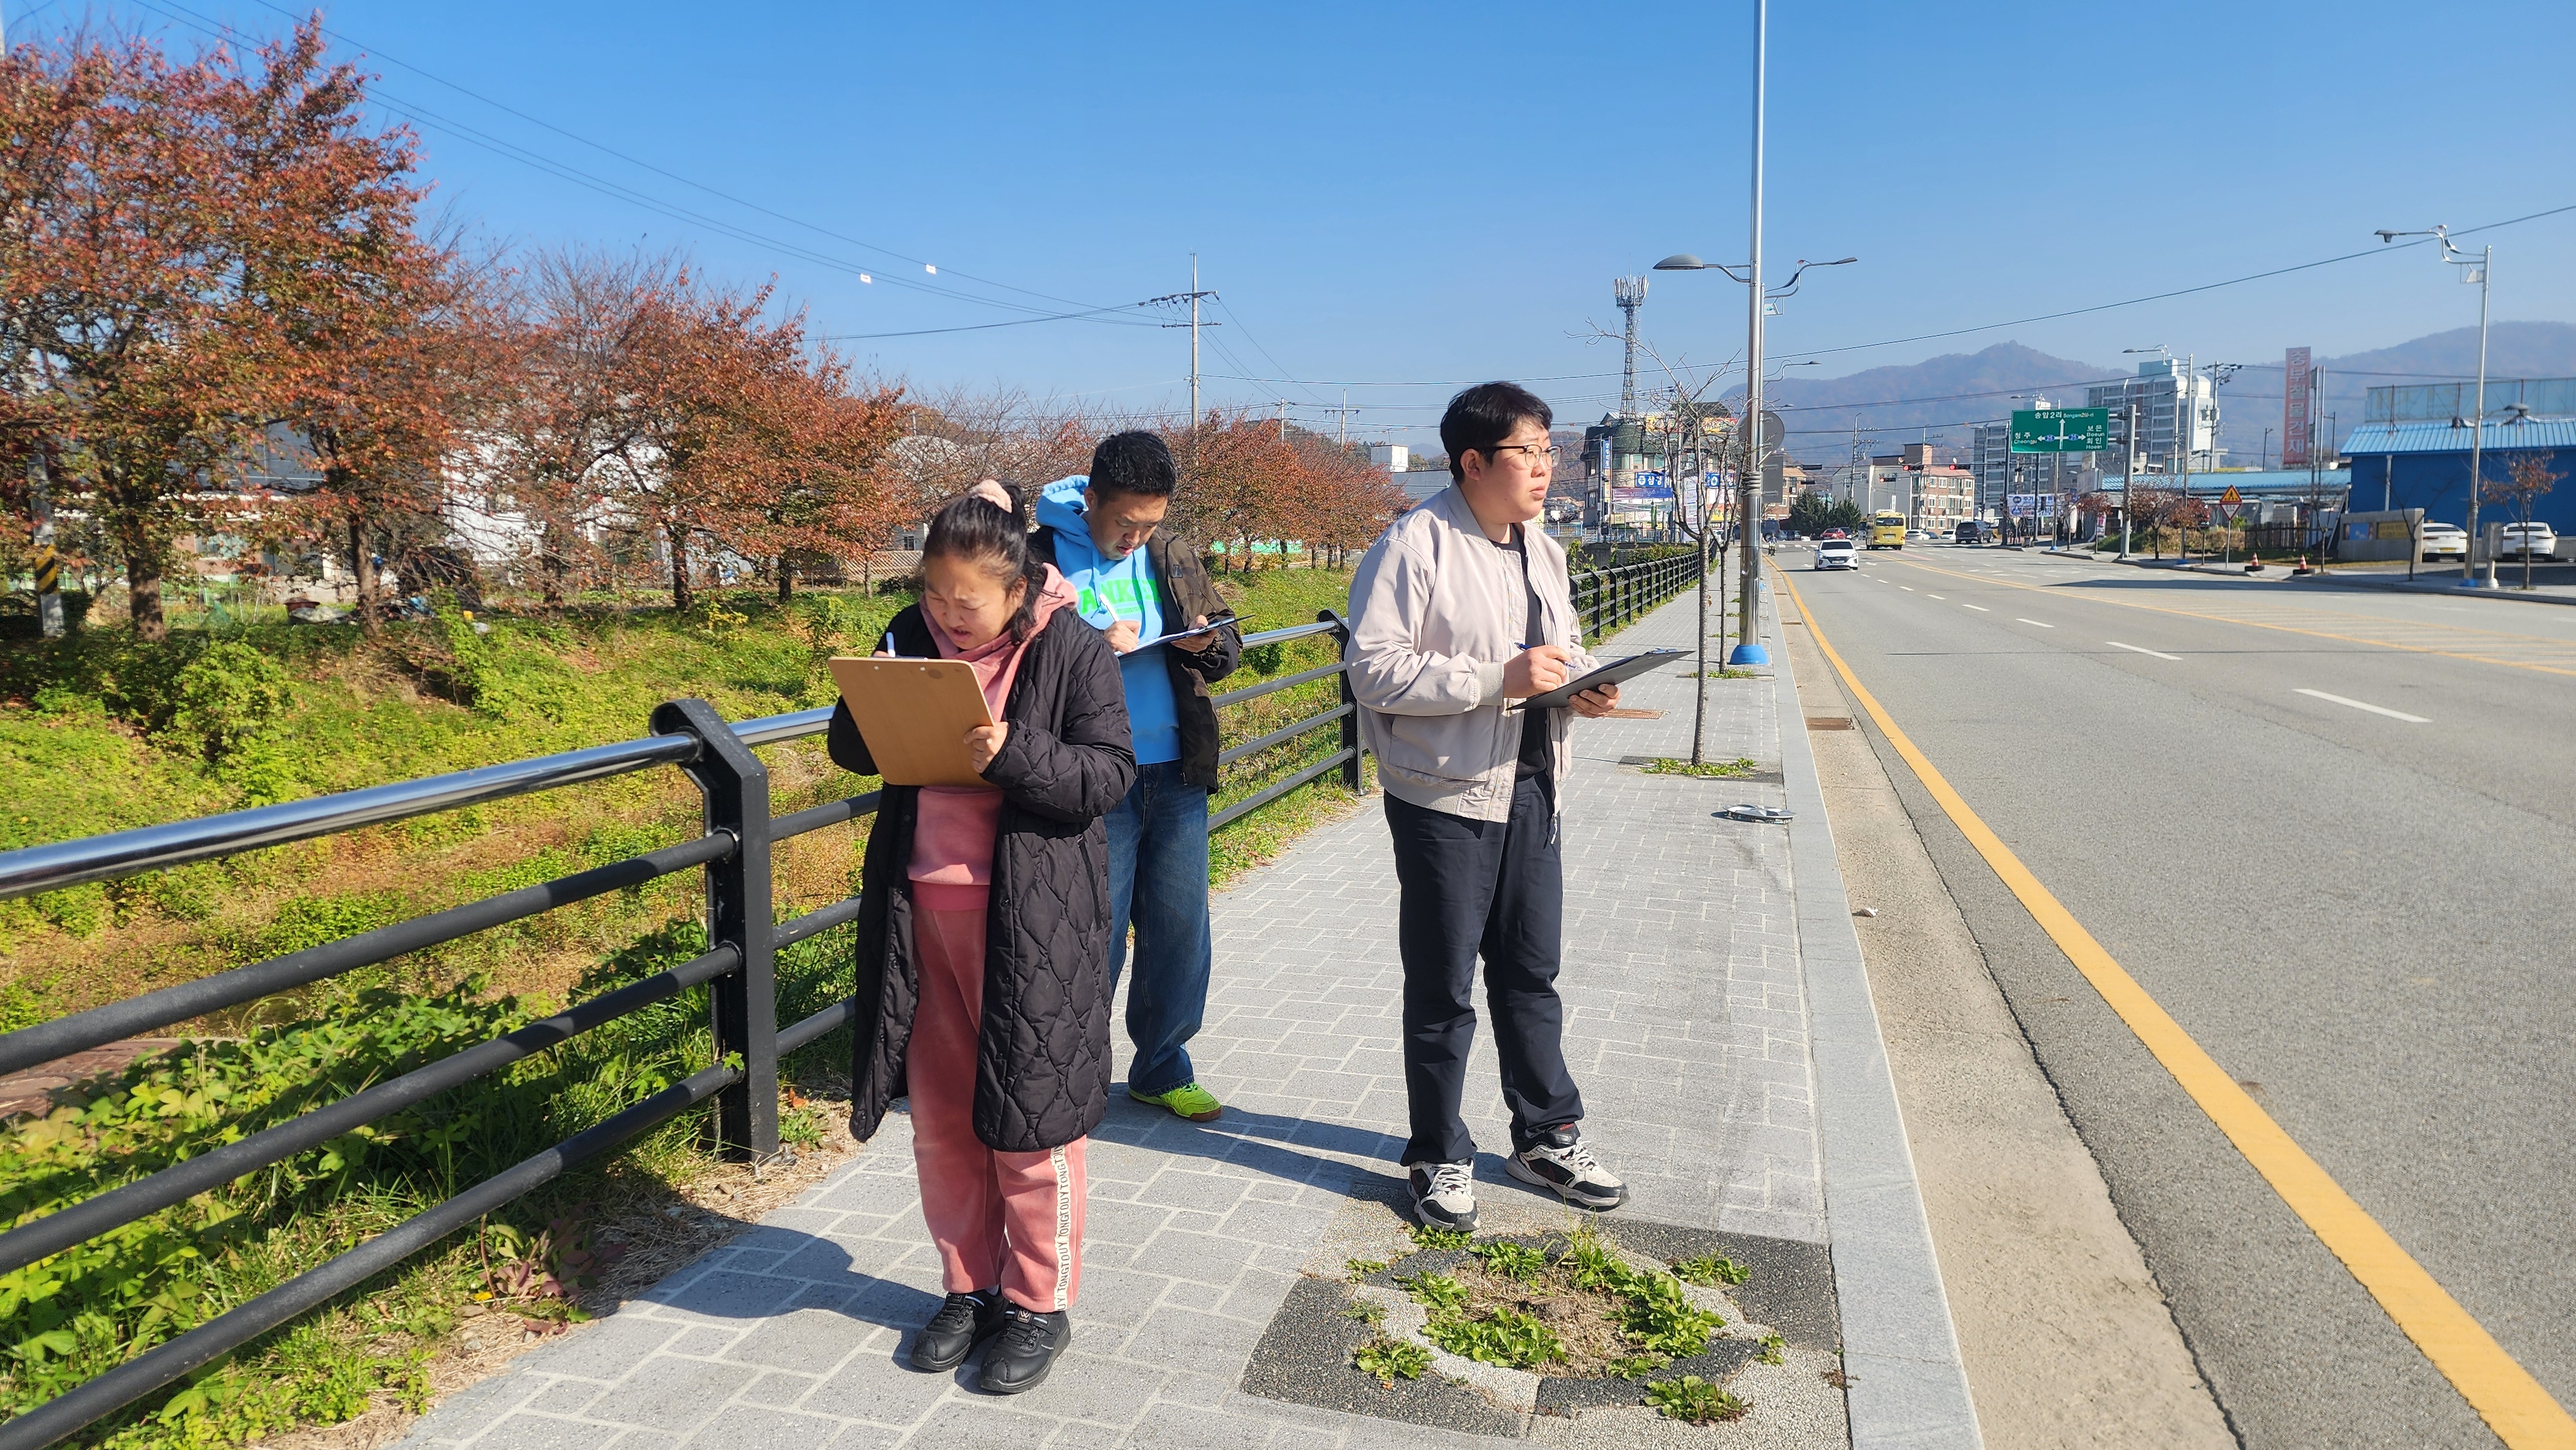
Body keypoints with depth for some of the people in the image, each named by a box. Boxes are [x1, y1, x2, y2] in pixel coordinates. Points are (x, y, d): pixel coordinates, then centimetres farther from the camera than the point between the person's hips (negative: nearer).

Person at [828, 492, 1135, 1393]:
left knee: (1029, 1113, 5)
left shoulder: (1071, 649, -8)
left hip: (1032, 914, -5)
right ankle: (969, 1287, 32)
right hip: (921, 905, 5)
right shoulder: (910, 638, 5)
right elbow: (847, 742, 10)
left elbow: (1110, 773, -12)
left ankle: (1041, 1306, 21)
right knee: (939, 1112, 14)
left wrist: (1014, 754, -27)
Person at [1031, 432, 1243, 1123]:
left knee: (1180, 932, 10)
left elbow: (1228, 644, 17)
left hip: (1176, 775, 5)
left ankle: (1162, 1070, 27)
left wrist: (1209, 643, -7)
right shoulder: (1040, 559, -5)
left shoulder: (1170, 559, 10)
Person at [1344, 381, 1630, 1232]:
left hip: (1531, 793, 7)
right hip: (1446, 798, -7)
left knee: (1531, 975, 17)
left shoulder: (1542, 551, 12)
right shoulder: (1414, 546, -14)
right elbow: (1375, 669, -21)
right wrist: (1499, 678, -25)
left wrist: (1583, 684, 0)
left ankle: (1548, 1138, 33)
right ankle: (1439, 1160, 21)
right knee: (1444, 990, 5)